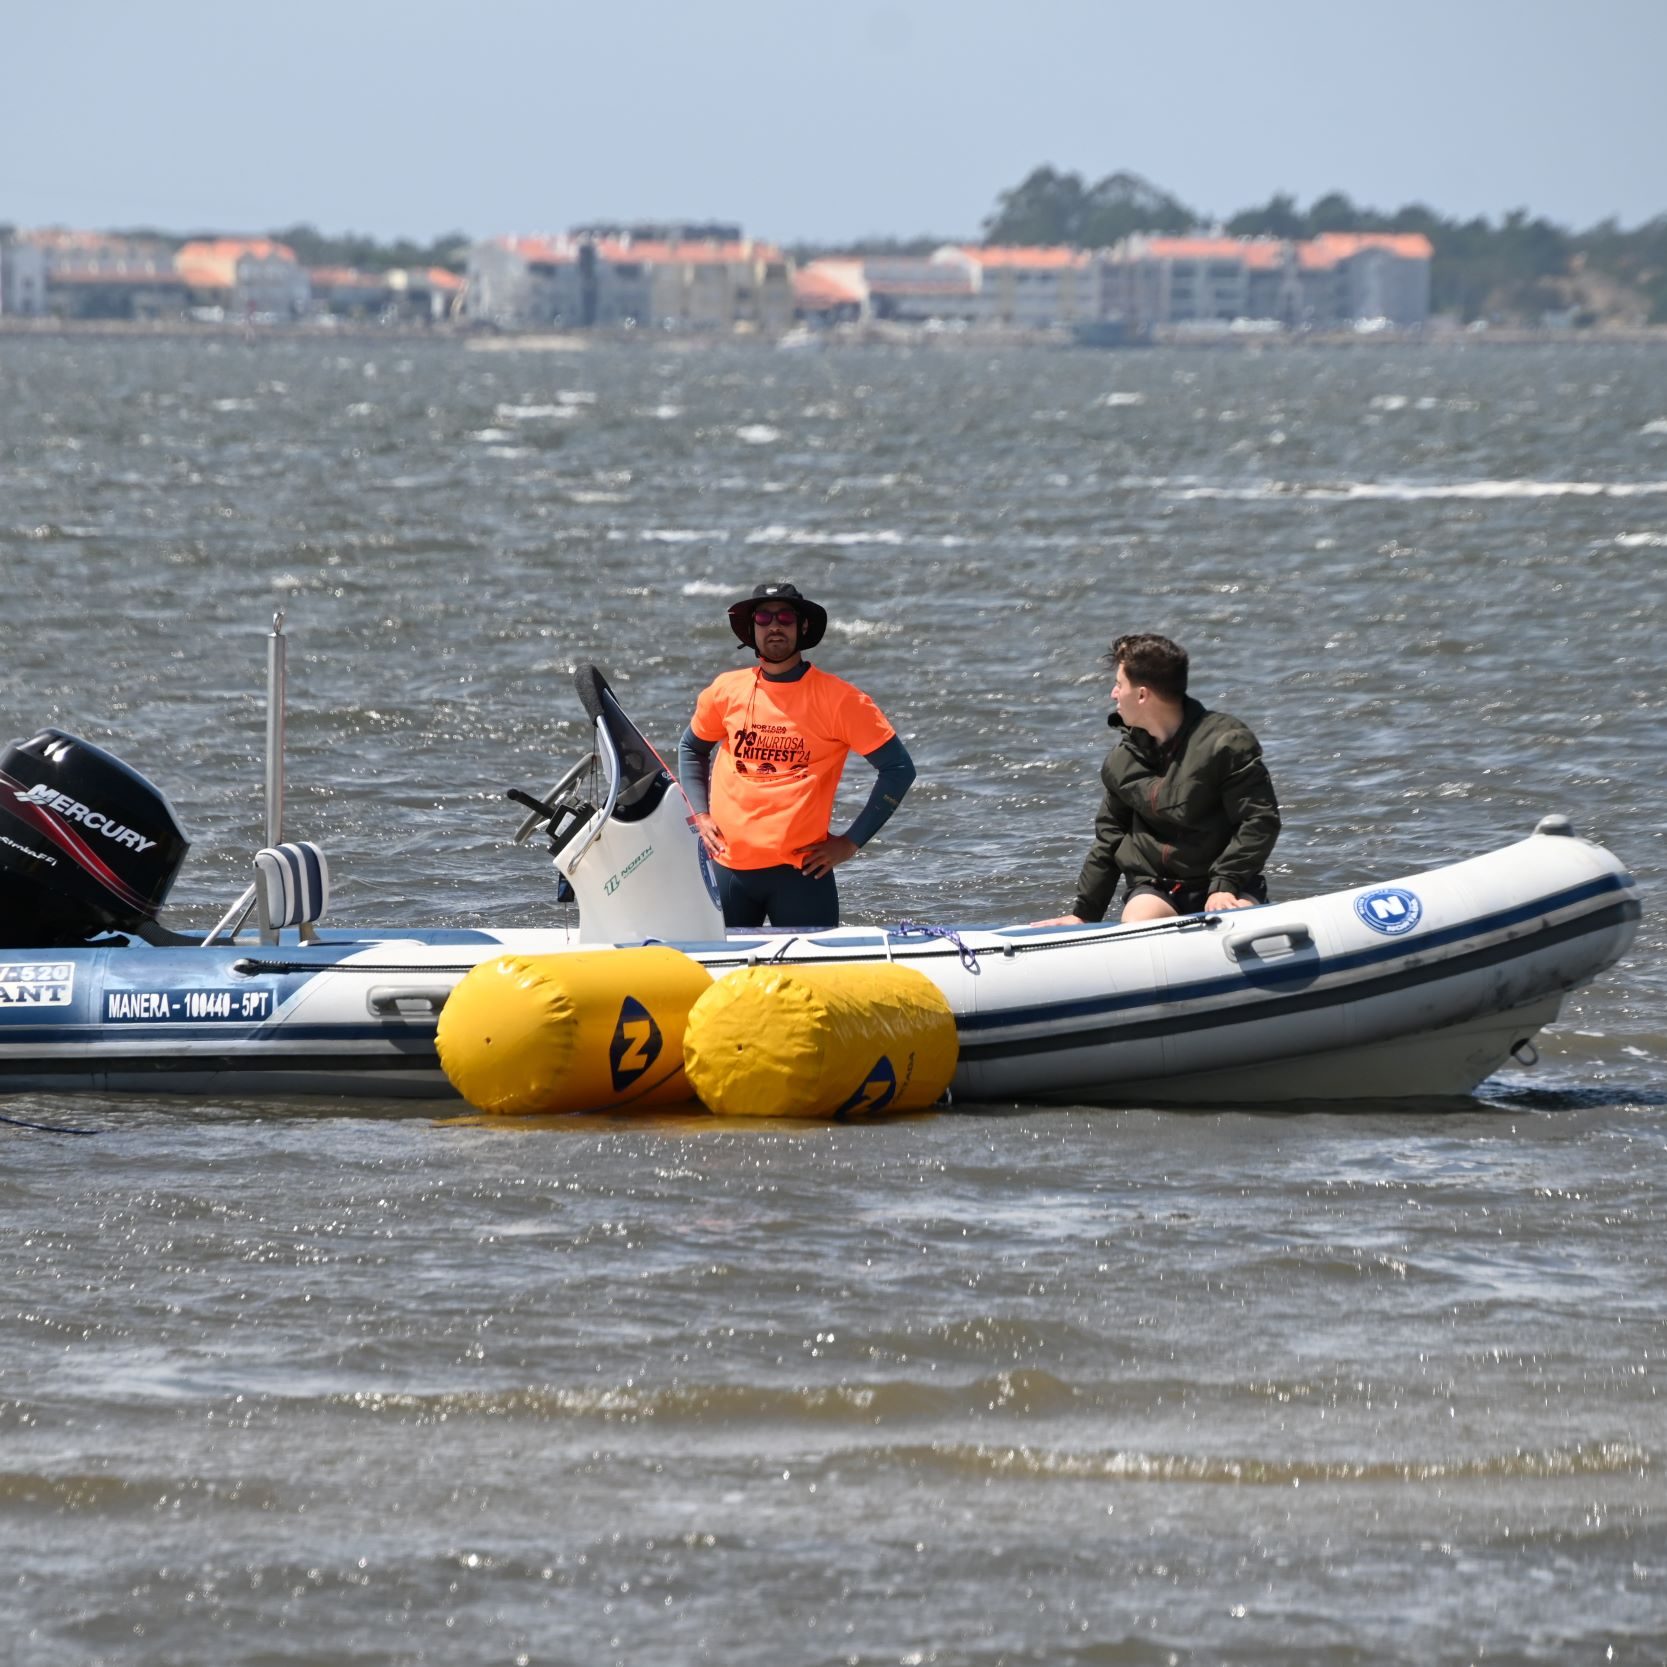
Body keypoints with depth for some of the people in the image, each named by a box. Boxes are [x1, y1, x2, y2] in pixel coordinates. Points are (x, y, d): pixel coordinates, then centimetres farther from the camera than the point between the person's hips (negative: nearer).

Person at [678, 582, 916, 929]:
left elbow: (898, 767, -3)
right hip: (729, 869, 3)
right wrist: (701, 815, 11)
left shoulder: (837, 698, -5)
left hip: (801, 872, -3)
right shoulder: (726, 691, 5)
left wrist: (851, 842, -5)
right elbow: (691, 748, 24)